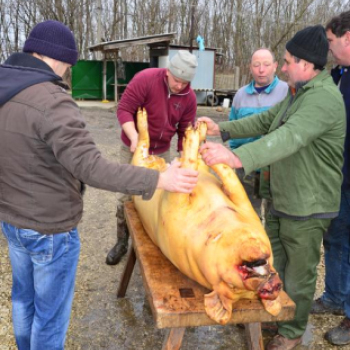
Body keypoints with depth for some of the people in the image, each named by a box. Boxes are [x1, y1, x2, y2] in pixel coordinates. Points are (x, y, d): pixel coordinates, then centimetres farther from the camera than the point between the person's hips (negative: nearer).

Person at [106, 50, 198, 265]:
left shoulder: (189, 97, -8)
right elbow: (124, 109, -21)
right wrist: (134, 137, -34)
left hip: (162, 151, 4)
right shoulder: (145, 79, -21)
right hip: (134, 148, -3)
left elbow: (185, 131, -2)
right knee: (127, 195, 2)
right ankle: (122, 242, 18)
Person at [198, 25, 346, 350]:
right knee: (272, 264, 21)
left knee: (298, 275, 10)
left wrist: (236, 158, -51)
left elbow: (289, 138, -40)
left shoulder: (324, 99, -25)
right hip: (282, 200, 9)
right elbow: (265, 121, 13)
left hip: (307, 208, -9)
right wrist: (222, 129, 2)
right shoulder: (297, 92, 9)